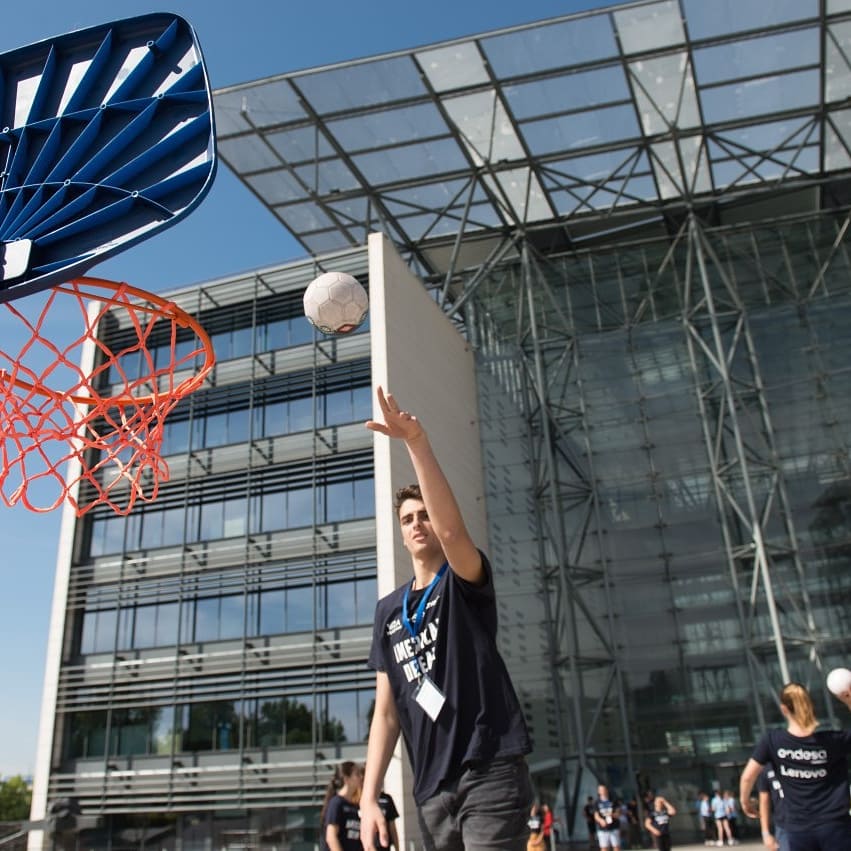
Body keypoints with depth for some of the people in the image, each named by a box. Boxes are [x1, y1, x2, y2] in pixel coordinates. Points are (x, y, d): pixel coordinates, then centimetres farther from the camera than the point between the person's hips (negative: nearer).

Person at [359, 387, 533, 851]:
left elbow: (452, 528, -24)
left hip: (489, 773, -5)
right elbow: (387, 711, 13)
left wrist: (417, 442, -33)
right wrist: (369, 796, 5)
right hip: (431, 790, 6)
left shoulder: (466, 584, 0)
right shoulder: (388, 610, 13)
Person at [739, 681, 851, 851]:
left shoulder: (772, 740, -6)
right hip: (834, 826, 0)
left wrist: (745, 801, 18)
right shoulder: (834, 739, -6)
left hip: (798, 830, 1)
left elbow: (747, 776, -2)